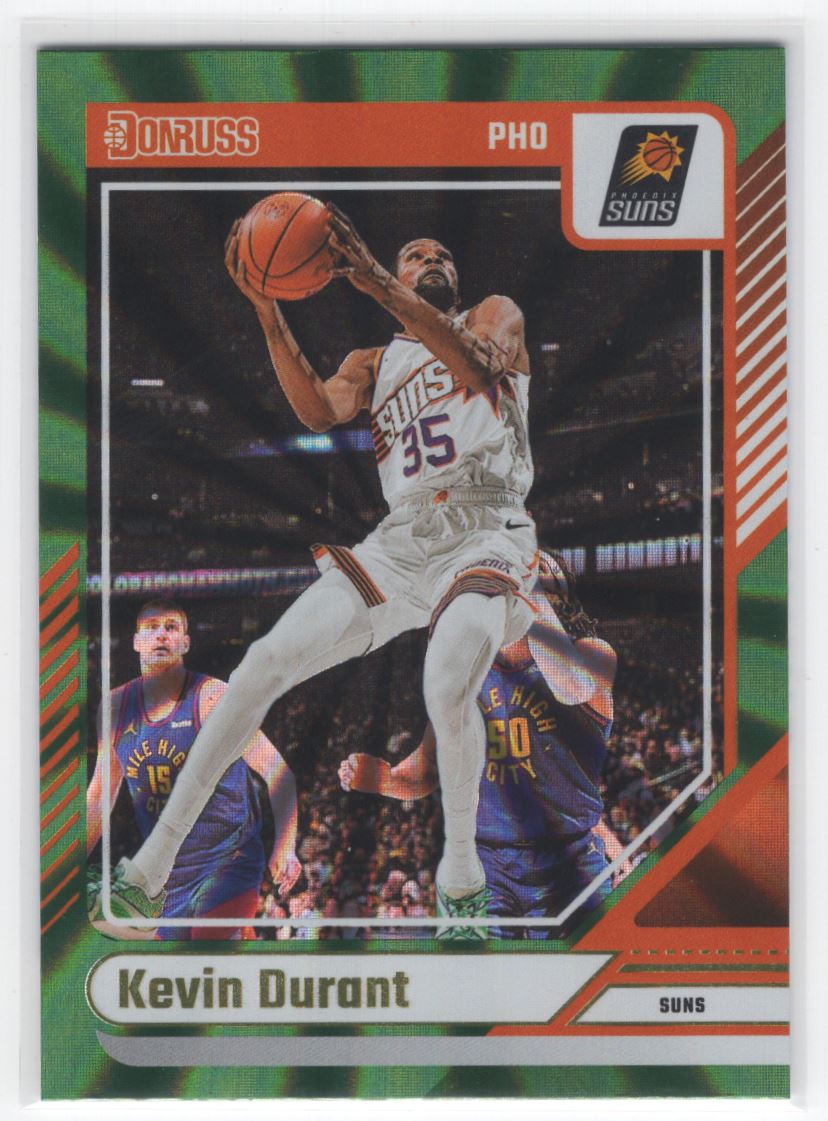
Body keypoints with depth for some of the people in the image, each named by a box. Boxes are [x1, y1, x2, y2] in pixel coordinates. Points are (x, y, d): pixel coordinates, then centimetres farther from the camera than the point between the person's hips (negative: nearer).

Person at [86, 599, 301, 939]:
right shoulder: (116, 706, 3)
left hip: (227, 863, -5)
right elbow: (100, 793, 14)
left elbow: (276, 770, -15)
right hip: (165, 876, 5)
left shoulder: (212, 697, -11)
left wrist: (284, 846, -28)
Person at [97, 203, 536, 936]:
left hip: (487, 535, -4)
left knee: (449, 688, -34)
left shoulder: (496, 315, 14)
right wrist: (267, 310, -15)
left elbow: (478, 363, -14)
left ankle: (461, 874, -11)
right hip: (401, 541, 4)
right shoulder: (372, 365, 22)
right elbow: (319, 412, -3)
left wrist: (376, 284, -25)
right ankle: (154, 862, -2)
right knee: (266, 663, -9)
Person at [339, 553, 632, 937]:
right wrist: (385, 780, -7)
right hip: (481, 867, 3)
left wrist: (532, 590, -25)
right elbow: (428, 768, 15)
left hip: (567, 866, -3)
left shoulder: (592, 654, -5)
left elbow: (574, 688, -31)